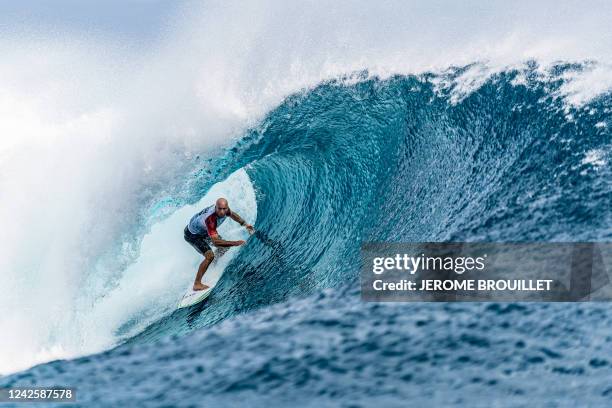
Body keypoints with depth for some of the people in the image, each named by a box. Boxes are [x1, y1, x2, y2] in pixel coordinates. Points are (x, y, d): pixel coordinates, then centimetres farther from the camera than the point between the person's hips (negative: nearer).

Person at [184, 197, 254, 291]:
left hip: (204, 230, 9)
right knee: (209, 256, -22)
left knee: (224, 247, 16)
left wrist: (244, 224, -2)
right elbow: (215, 242, -47)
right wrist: (235, 243, -48)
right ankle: (197, 284, -16)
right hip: (193, 235, -9)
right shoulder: (210, 219, -44)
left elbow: (232, 214, 6)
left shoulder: (225, 209, -21)